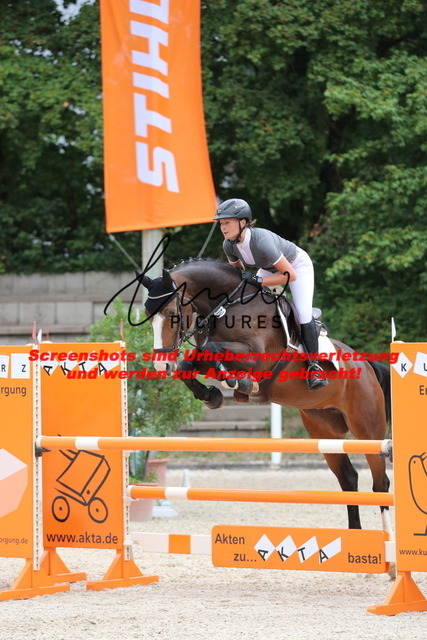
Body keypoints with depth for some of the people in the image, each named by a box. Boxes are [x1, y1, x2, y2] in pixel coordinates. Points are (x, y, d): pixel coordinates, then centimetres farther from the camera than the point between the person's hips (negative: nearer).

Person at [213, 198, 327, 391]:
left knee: (303, 313, -18)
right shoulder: (229, 245, -22)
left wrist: (257, 280, -39)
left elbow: (290, 275, -37)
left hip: (297, 265, -7)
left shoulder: (262, 241, -43)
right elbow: (238, 270, 1)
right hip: (271, 267, 7)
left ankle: (314, 365, -6)